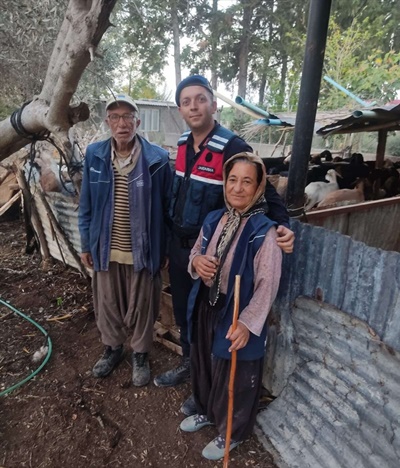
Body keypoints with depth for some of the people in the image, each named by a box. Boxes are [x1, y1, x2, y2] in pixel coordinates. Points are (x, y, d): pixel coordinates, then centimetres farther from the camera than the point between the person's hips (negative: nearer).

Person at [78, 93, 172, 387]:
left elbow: (166, 209, -5)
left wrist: (163, 250, -2)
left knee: (141, 307, 14)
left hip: (142, 251, -3)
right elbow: (86, 204, 6)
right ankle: (112, 348, 46)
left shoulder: (158, 159, -11)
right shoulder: (94, 155, -1)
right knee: (107, 304, 20)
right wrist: (86, 244, 7)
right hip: (106, 250, 3)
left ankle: (140, 354, 39)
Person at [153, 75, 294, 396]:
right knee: (183, 312, 22)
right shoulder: (183, 145, 4)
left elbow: (266, 192, -16)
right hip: (179, 245, 7)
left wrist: (282, 226, -33)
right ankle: (188, 364, 47)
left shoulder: (234, 148, -19)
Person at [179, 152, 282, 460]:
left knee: (235, 377, 15)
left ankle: (233, 432, 43)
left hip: (238, 314, -6)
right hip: (206, 306, 6)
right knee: (204, 365, 26)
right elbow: (196, 253, 12)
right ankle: (206, 411, 54)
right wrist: (196, 261, -12)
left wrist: (247, 323, -25)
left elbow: (267, 285, -19)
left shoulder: (264, 231, -19)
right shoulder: (214, 220, 0)